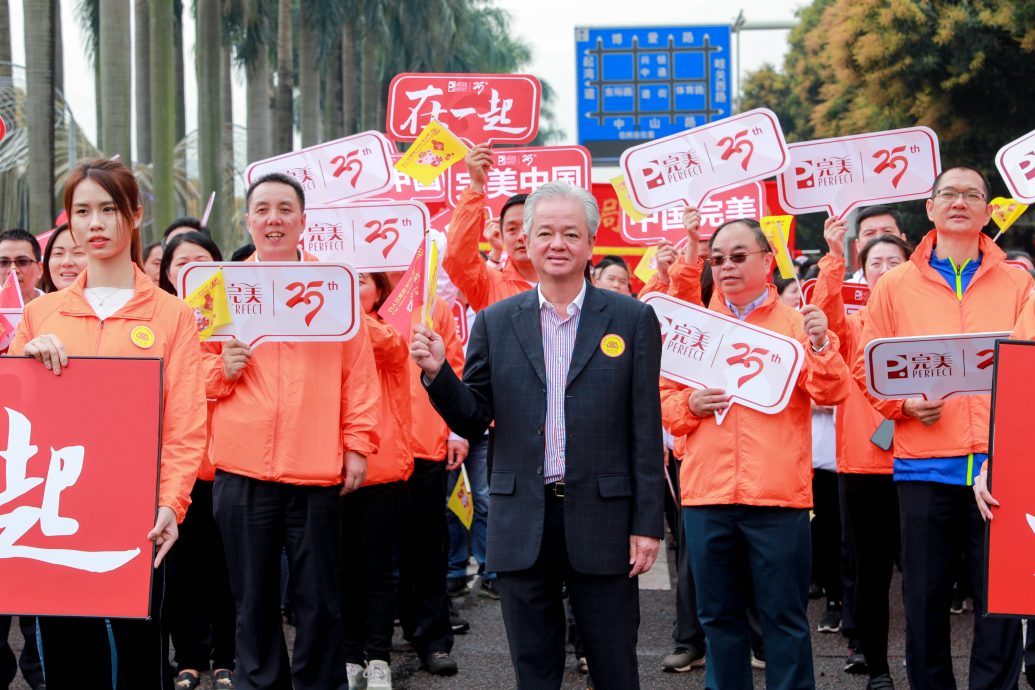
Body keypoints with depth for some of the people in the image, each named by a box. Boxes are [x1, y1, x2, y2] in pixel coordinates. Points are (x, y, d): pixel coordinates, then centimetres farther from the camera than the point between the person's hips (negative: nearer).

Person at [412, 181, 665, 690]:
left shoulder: (632, 319, 1)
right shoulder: (495, 323, 6)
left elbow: (645, 428, 0)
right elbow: (472, 421, 6)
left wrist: (647, 523, -4)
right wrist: (438, 372, -12)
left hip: (601, 519, -2)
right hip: (522, 526, 2)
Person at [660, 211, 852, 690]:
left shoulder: (795, 322, 4)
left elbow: (832, 393, -6)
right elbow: (664, 399, 13)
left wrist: (820, 345, -22)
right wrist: (690, 405, -7)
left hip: (777, 494, -3)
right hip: (705, 492, 3)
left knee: (784, 616, 2)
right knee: (718, 616, 10)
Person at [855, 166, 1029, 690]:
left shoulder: (1017, 283, 10)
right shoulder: (895, 285, 10)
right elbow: (868, 365, 9)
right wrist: (905, 403, -8)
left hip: (1000, 461, 0)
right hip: (924, 464, 0)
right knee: (925, 597, 6)